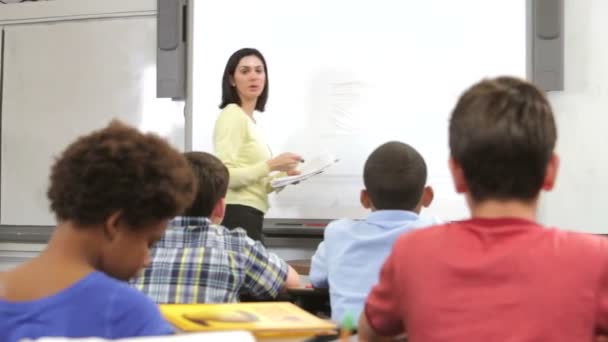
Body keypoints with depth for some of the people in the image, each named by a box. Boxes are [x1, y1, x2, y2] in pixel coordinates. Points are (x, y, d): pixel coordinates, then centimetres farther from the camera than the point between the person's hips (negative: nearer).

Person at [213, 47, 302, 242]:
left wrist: (282, 177, 10)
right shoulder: (232, 115, -7)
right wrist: (271, 165, -21)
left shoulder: (248, 119, 21)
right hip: (237, 218, -9)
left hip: (247, 218, 9)